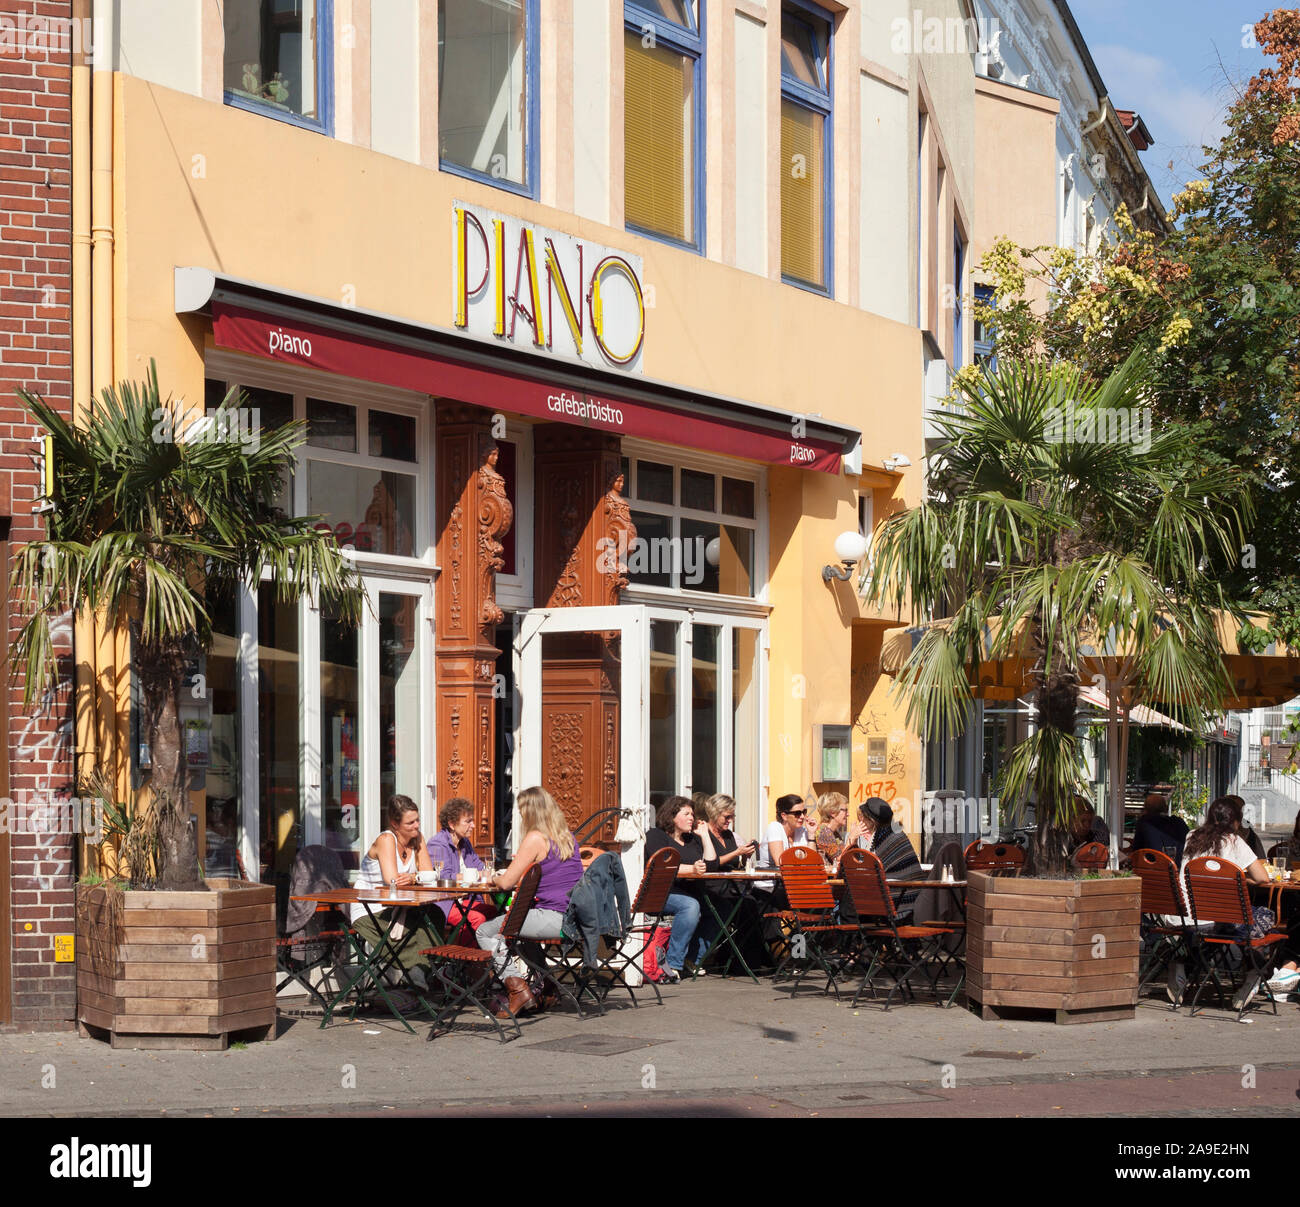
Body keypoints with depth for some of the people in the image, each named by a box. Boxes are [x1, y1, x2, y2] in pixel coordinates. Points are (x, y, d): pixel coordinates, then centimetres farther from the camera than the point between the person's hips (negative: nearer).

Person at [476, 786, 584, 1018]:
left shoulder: (536, 839, -12)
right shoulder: (568, 836, 12)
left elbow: (507, 882, -10)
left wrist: (493, 881, 11)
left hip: (555, 918, -9)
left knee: (485, 931, 4)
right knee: (519, 924, 36)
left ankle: (518, 988, -5)